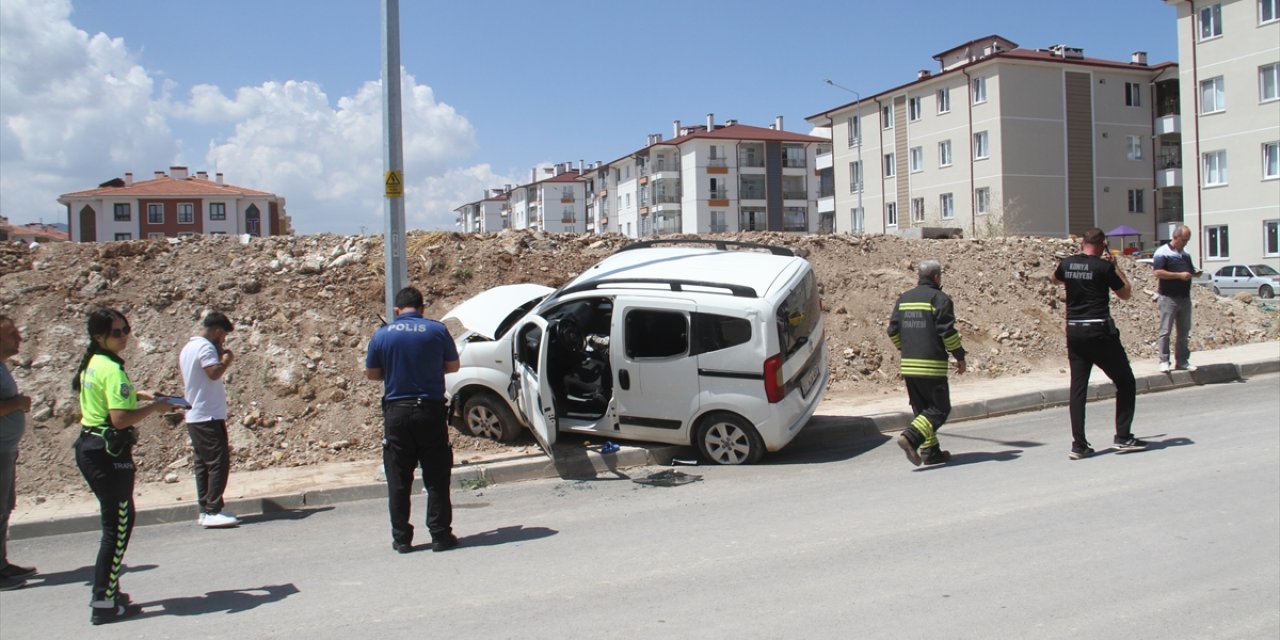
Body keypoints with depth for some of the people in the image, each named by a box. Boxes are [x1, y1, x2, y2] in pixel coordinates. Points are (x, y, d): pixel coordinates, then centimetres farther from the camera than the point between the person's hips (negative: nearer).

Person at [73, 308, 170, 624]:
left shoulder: (92, 364, 12)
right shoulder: (112, 369, -19)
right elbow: (120, 419, -26)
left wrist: (137, 394, 19)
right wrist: (153, 407, -12)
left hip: (88, 446, 10)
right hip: (108, 452, -10)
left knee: (115, 520, 19)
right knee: (119, 525, -3)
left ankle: (107, 588, 27)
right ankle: (104, 603, 1)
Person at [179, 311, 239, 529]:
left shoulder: (187, 348, 18)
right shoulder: (205, 347, -13)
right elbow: (214, 372, -28)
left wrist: (219, 358, 19)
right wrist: (226, 360, -8)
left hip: (194, 417, 10)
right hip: (209, 416, -10)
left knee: (203, 464, 10)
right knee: (218, 463, -9)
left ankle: (205, 511, 13)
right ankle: (213, 512, -11)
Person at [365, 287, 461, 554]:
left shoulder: (382, 335, -1)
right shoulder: (437, 330, -3)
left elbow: (371, 373, 8)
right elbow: (453, 366, 7)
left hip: (396, 412, 1)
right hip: (430, 409, -1)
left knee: (398, 480, 9)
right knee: (436, 478, 6)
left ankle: (401, 538, 13)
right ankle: (440, 535, 9)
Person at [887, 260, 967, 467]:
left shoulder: (904, 299, 13)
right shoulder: (939, 299, -6)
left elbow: (893, 330, 11)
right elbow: (947, 331, -12)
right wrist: (960, 356, -2)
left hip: (908, 365, 7)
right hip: (932, 365, -7)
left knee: (922, 409, 14)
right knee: (940, 409, 0)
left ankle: (931, 452, 14)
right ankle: (910, 437, -18)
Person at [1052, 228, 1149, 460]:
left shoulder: (1067, 264, 5)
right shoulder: (1104, 267, -9)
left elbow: (1055, 278, 29)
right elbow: (1126, 293, 3)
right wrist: (1115, 265, 9)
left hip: (1074, 332, 5)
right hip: (1100, 331, -5)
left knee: (1078, 387, 7)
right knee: (1125, 382, 10)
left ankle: (1078, 445, 4)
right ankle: (1123, 437, 9)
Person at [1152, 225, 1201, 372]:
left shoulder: (1185, 255, 16)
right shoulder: (1162, 253, -8)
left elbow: (1191, 270, 27)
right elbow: (1158, 273, -17)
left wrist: (1195, 273, 4)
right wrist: (1179, 275, -21)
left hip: (1184, 297, 8)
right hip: (1169, 298, -7)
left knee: (1183, 331, 10)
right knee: (1166, 331, -4)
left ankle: (1182, 360, 17)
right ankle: (1164, 361, 0)